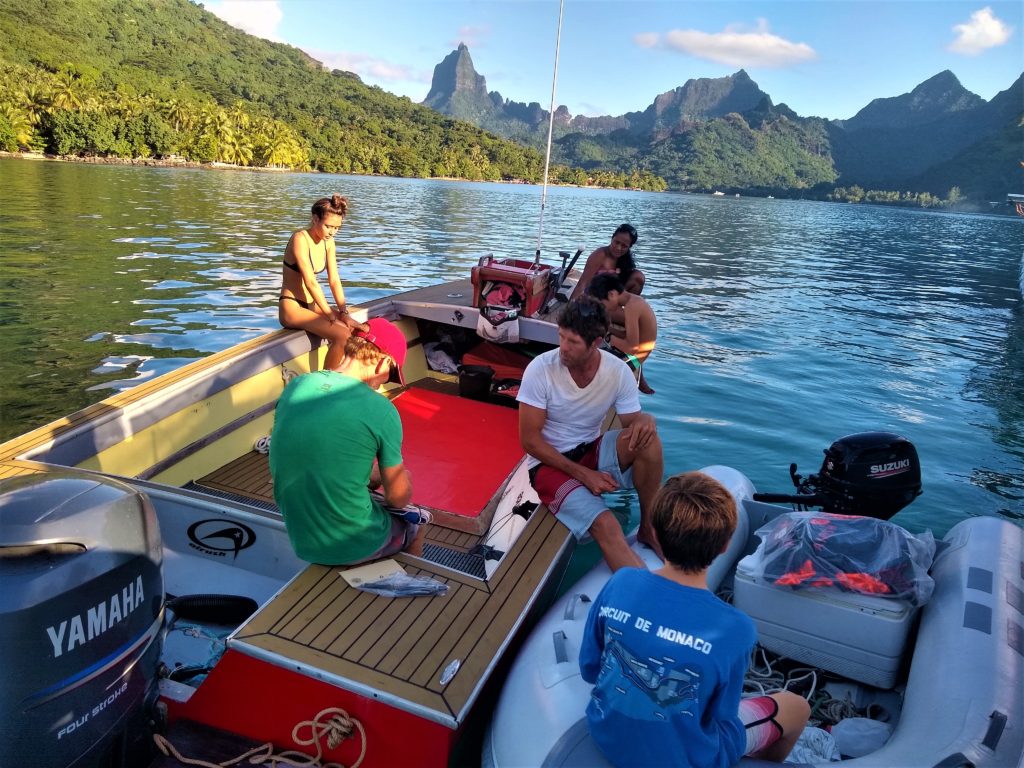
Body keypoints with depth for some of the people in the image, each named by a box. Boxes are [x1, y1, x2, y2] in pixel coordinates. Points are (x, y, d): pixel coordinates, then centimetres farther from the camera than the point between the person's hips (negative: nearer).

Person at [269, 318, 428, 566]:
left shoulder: (295, 387, -5)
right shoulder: (381, 410, -20)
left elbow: (276, 471, 7)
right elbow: (399, 498, -11)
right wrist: (392, 475, 12)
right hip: (352, 547, -5)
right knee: (416, 523, 25)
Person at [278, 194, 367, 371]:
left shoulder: (328, 242, 6)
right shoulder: (300, 239, -17)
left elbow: (334, 281, 2)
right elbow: (311, 282, -21)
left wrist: (343, 312, -10)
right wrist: (331, 314, -20)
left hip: (312, 305, 8)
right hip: (292, 308, -8)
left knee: (357, 330, -9)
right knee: (342, 336, -26)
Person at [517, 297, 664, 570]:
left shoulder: (618, 371, -11)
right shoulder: (540, 368, -20)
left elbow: (633, 422, -3)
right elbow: (530, 440, -16)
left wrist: (645, 420, -29)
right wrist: (583, 474, -20)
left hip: (592, 451, 4)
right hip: (549, 462, -3)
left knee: (647, 439, -26)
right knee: (605, 526, -29)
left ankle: (649, 527, -7)